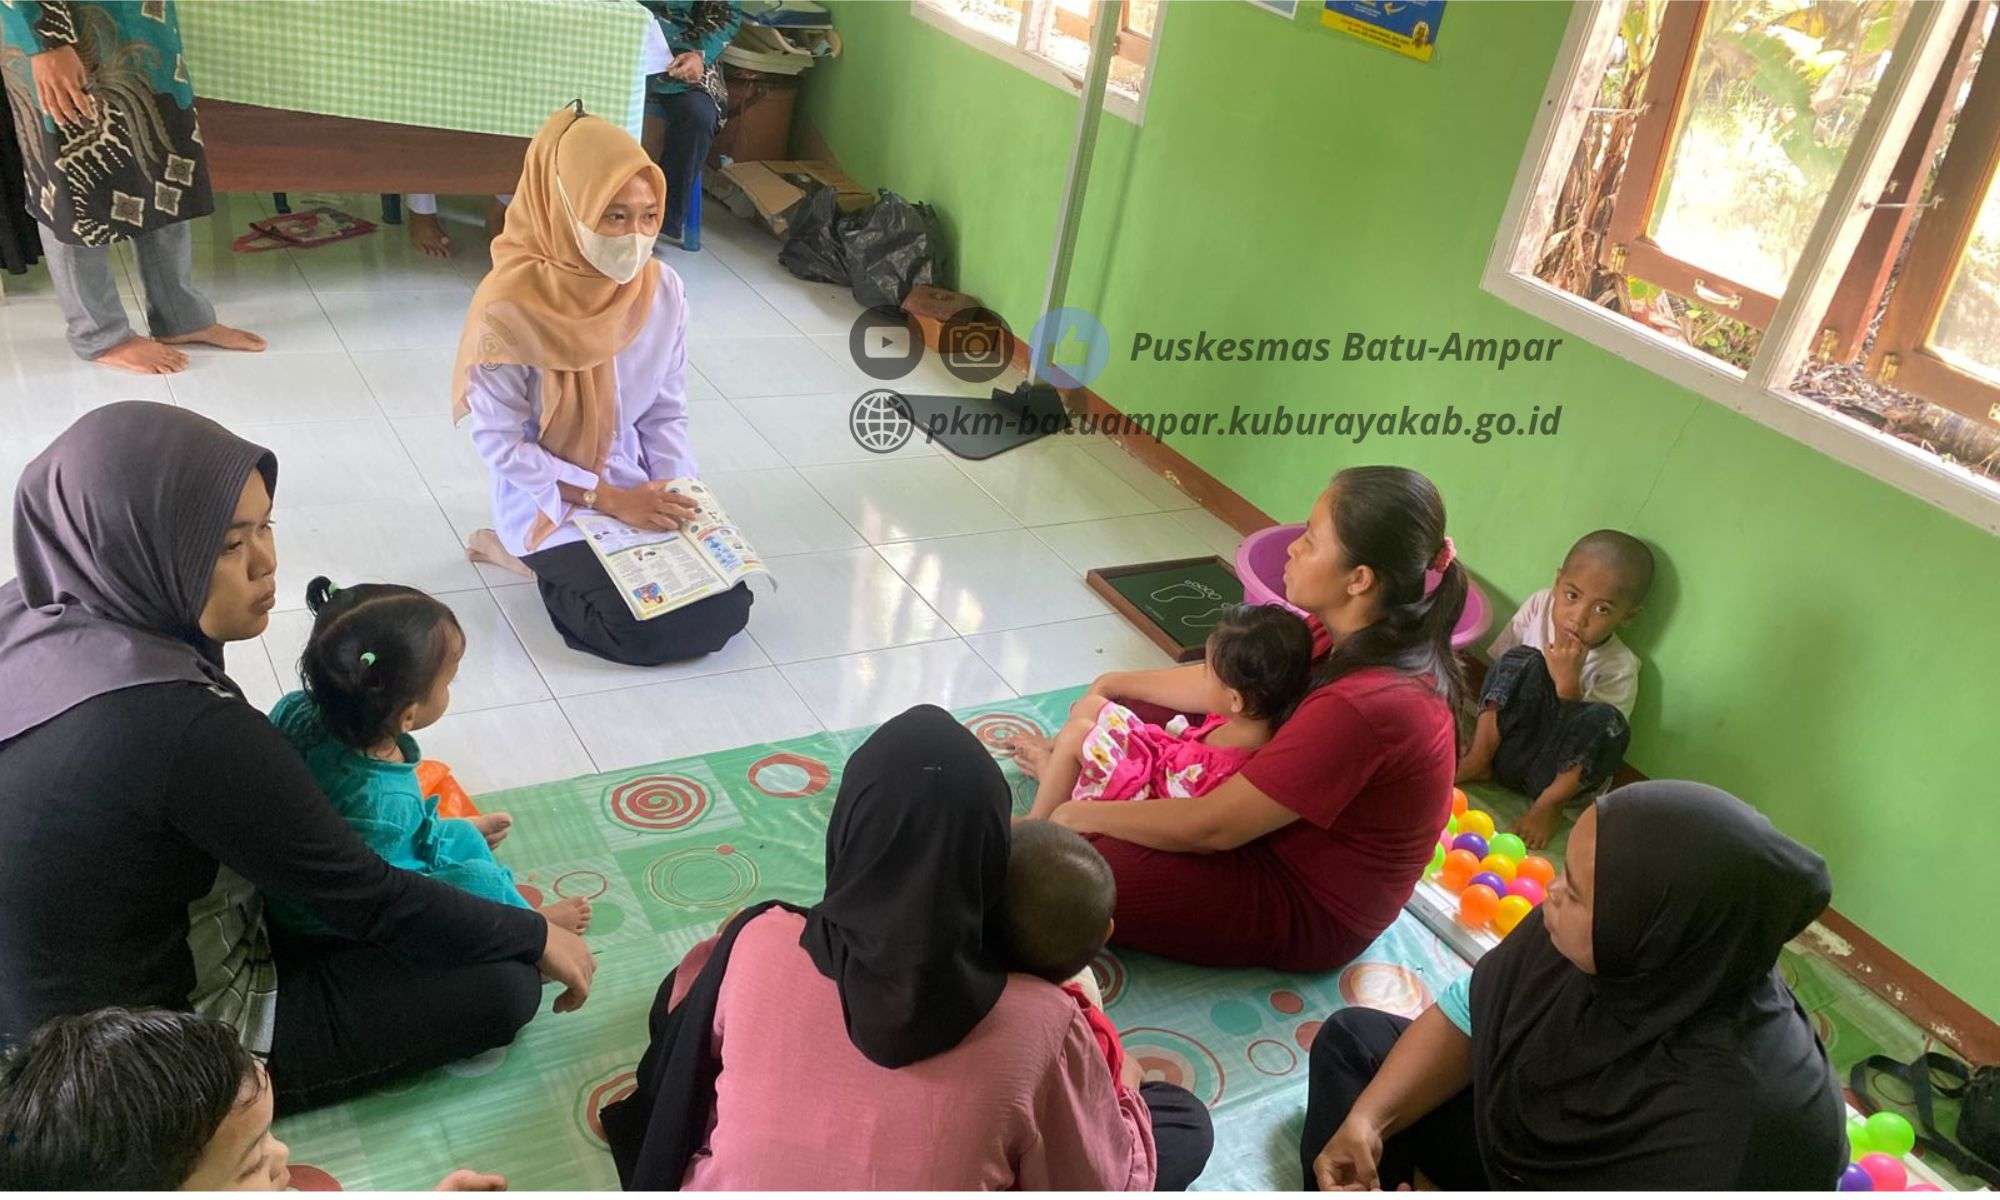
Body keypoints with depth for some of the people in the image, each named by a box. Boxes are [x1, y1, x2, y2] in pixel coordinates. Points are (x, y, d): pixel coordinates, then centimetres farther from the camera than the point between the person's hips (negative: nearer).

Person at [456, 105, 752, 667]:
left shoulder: (663, 291, -8)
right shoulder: (511, 306, -22)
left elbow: (666, 414, 2)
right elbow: (500, 441, -17)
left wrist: (680, 495, -14)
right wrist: (608, 498, -21)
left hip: (635, 490, 5)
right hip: (546, 500, -5)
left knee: (729, 605, -6)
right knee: (654, 628, -20)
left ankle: (565, 564, 16)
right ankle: (530, 555, 8)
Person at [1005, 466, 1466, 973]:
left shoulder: (1364, 705, -37)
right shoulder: (1362, 635, -10)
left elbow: (1211, 828, -31)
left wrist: (1082, 815, -19)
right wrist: (1112, 685, 7)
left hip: (1310, 910, -9)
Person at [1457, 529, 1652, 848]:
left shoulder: (1619, 669, -11)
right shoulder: (1540, 606, -5)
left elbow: (1588, 736, -15)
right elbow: (1498, 671, 0)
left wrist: (1567, 683, -29)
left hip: (1553, 772, -1)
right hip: (1503, 747, 2)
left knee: (1607, 721, -32)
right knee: (1523, 662, -24)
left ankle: (1549, 802, -15)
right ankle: (1478, 761, -17)